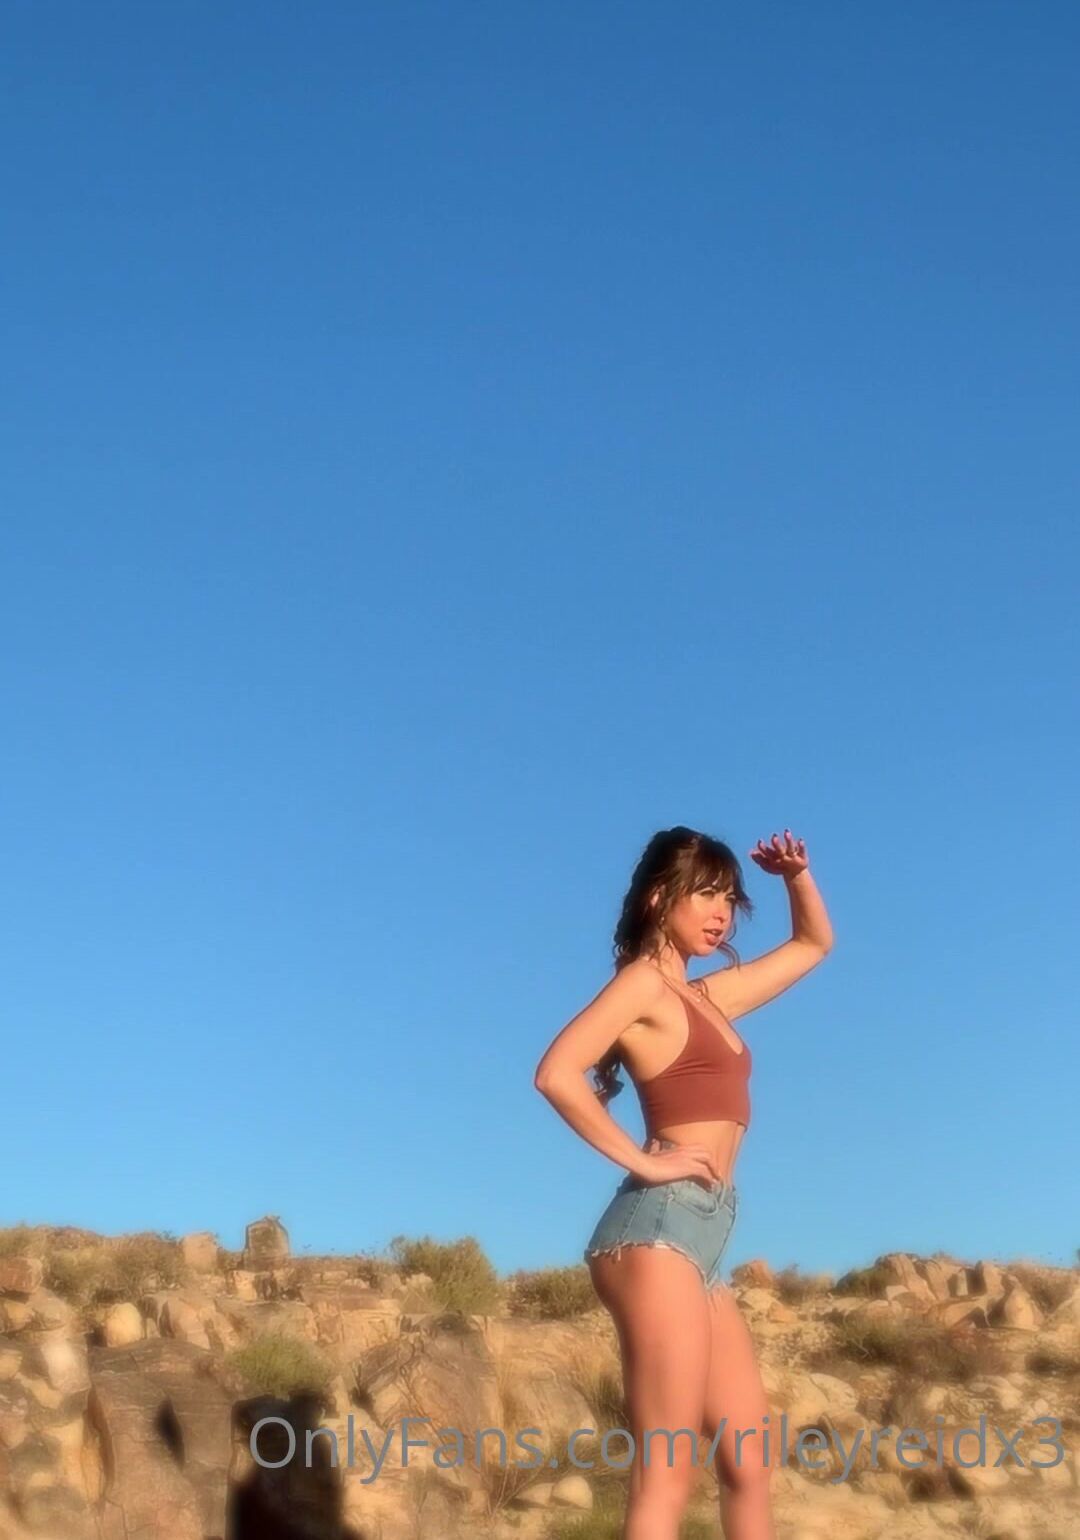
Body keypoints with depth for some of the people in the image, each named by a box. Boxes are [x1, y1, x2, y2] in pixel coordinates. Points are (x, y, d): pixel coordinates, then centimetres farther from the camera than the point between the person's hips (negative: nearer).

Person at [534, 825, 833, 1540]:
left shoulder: (711, 995, 23)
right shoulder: (643, 981, -2)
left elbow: (814, 944, 35)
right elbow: (556, 1073, -18)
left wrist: (797, 874, 17)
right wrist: (641, 1159, -14)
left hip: (698, 1238, 9)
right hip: (660, 1229, -9)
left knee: (752, 1462, 11)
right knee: (666, 1480, -12)